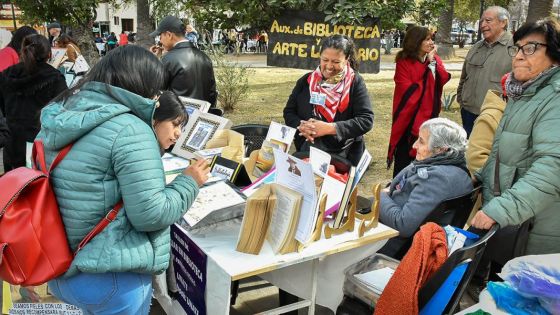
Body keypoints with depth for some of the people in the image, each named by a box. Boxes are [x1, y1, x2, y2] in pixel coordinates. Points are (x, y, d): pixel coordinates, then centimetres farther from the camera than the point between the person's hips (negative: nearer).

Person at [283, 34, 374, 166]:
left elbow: (366, 120, -12)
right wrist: (301, 126, -15)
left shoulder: (355, 83, -5)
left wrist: (329, 128, -21)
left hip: (344, 157, -2)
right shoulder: (306, 81, 4)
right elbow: (289, 112, 7)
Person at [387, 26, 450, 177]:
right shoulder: (404, 62, -10)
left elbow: (444, 79, -8)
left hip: (429, 113, 5)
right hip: (409, 115, -5)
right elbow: (407, 89, -16)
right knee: (404, 155, 4)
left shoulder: (435, 58, 7)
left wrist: (433, 62, -15)